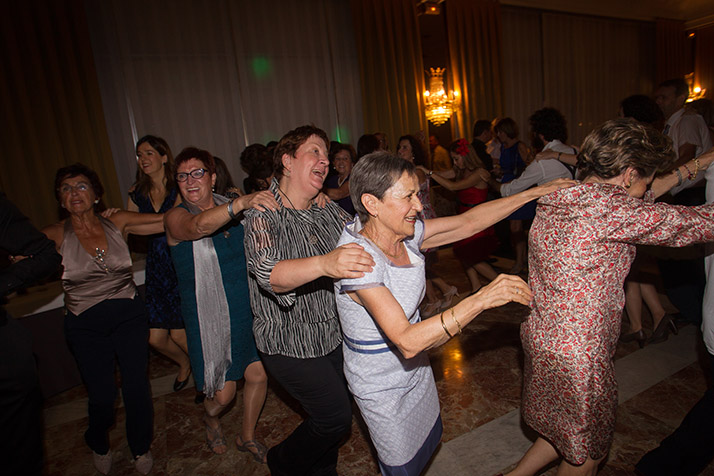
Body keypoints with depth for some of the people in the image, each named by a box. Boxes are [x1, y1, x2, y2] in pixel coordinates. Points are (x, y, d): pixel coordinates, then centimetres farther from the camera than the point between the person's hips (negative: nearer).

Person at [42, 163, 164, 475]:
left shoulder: (117, 223, -5)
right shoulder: (57, 235, -6)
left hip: (129, 316, 1)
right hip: (85, 326, 0)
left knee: (136, 388, 3)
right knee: (102, 396, 5)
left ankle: (141, 449, 34)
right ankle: (99, 446, 42)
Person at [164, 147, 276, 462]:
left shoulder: (231, 208, 3)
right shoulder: (176, 217, -10)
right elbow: (199, 226, -33)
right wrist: (241, 203, -51)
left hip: (249, 312, 4)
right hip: (209, 320, -4)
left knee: (258, 375, 10)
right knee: (222, 394, 4)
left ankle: (247, 436, 38)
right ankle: (210, 420, 43)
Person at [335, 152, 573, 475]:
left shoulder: (407, 235, -14)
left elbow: (468, 222, -3)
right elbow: (407, 341, -39)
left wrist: (535, 193, -4)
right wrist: (481, 299, -43)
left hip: (415, 370, 7)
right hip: (382, 389, -7)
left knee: (430, 438, 28)